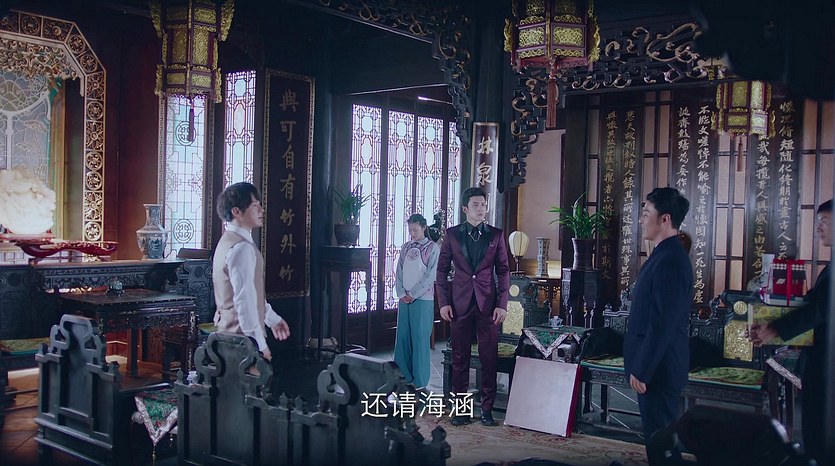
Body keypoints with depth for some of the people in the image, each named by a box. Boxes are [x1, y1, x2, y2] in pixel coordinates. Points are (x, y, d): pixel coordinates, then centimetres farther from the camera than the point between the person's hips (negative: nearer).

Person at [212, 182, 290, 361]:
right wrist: (260, 344, -19)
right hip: (243, 335, -10)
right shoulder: (242, 248, -19)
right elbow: (245, 300, -23)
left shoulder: (229, 241, 13)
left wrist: (273, 319, 25)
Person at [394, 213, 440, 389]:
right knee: (402, 336, 5)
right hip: (404, 299, 5)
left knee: (420, 338, -4)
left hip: (422, 299, -5)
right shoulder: (406, 247, 13)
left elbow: (430, 275, -9)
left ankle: (420, 381, 1)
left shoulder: (433, 248, -3)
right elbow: (399, 271, 10)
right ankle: (403, 376, 13)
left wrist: (413, 294, -11)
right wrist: (401, 293, -3)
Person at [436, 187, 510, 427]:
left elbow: (503, 270, 6)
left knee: (489, 357, 1)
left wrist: (502, 304, -2)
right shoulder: (452, 234, 5)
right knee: (460, 357, 4)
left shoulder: (496, 235, 6)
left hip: (488, 303, 0)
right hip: (460, 303, 0)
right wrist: (443, 302, -1)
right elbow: (442, 269, 7)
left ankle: (487, 408, 11)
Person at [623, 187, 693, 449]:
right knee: (659, 434, 17)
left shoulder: (669, 260, -20)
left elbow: (662, 325, -23)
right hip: (654, 364, 10)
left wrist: (642, 371, -19)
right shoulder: (666, 255, 11)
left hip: (658, 367, -10)